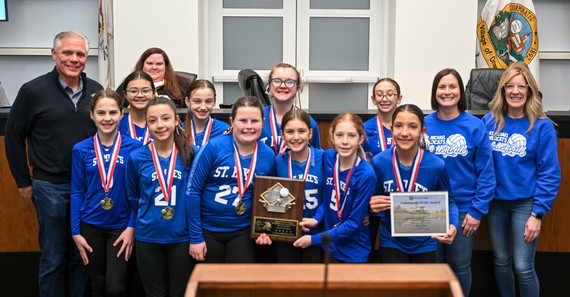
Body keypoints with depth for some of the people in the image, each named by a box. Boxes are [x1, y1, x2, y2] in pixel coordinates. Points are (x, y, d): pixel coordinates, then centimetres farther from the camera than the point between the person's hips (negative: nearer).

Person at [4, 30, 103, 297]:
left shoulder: (96, 91, 5)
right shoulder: (33, 91, -5)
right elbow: (13, 137, 1)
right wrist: (24, 182, 0)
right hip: (50, 187, -3)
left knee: (81, 256, 11)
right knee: (53, 258, 5)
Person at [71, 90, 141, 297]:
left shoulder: (133, 147, -5)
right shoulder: (81, 150, -1)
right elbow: (77, 193, 4)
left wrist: (132, 227, -8)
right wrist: (76, 232, 1)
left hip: (121, 226, -2)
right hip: (91, 226, 2)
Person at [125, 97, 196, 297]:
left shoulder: (189, 154, -4)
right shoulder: (137, 158, -2)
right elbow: (133, 197, 12)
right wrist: (150, 215, 7)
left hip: (182, 237, -1)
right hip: (148, 238, 1)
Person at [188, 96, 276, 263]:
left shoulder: (268, 156, -3)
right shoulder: (213, 148, -13)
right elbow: (193, 191, -10)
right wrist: (195, 237, -9)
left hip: (242, 232, 2)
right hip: (208, 231, -1)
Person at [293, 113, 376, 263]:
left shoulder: (366, 176, -23)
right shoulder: (328, 157, -7)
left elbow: (354, 223, -19)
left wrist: (314, 239, -16)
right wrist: (317, 218, -10)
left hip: (354, 252, -4)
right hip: (330, 245, 5)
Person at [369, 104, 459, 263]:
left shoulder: (436, 165, -14)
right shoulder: (378, 162, -10)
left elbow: (448, 202, 0)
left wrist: (452, 226, -19)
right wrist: (372, 207, -19)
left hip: (424, 244, 0)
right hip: (391, 243, 0)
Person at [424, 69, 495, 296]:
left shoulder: (474, 126, -5)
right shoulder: (424, 125, 0)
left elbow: (486, 172, -5)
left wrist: (477, 211, -10)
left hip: (464, 209, -1)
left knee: (460, 267, 8)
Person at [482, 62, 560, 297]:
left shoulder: (542, 126, -8)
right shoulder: (489, 121, 1)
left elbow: (549, 173, -8)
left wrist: (538, 213, -13)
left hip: (525, 203, -3)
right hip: (495, 202, 3)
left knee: (523, 267, -4)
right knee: (501, 261, 14)